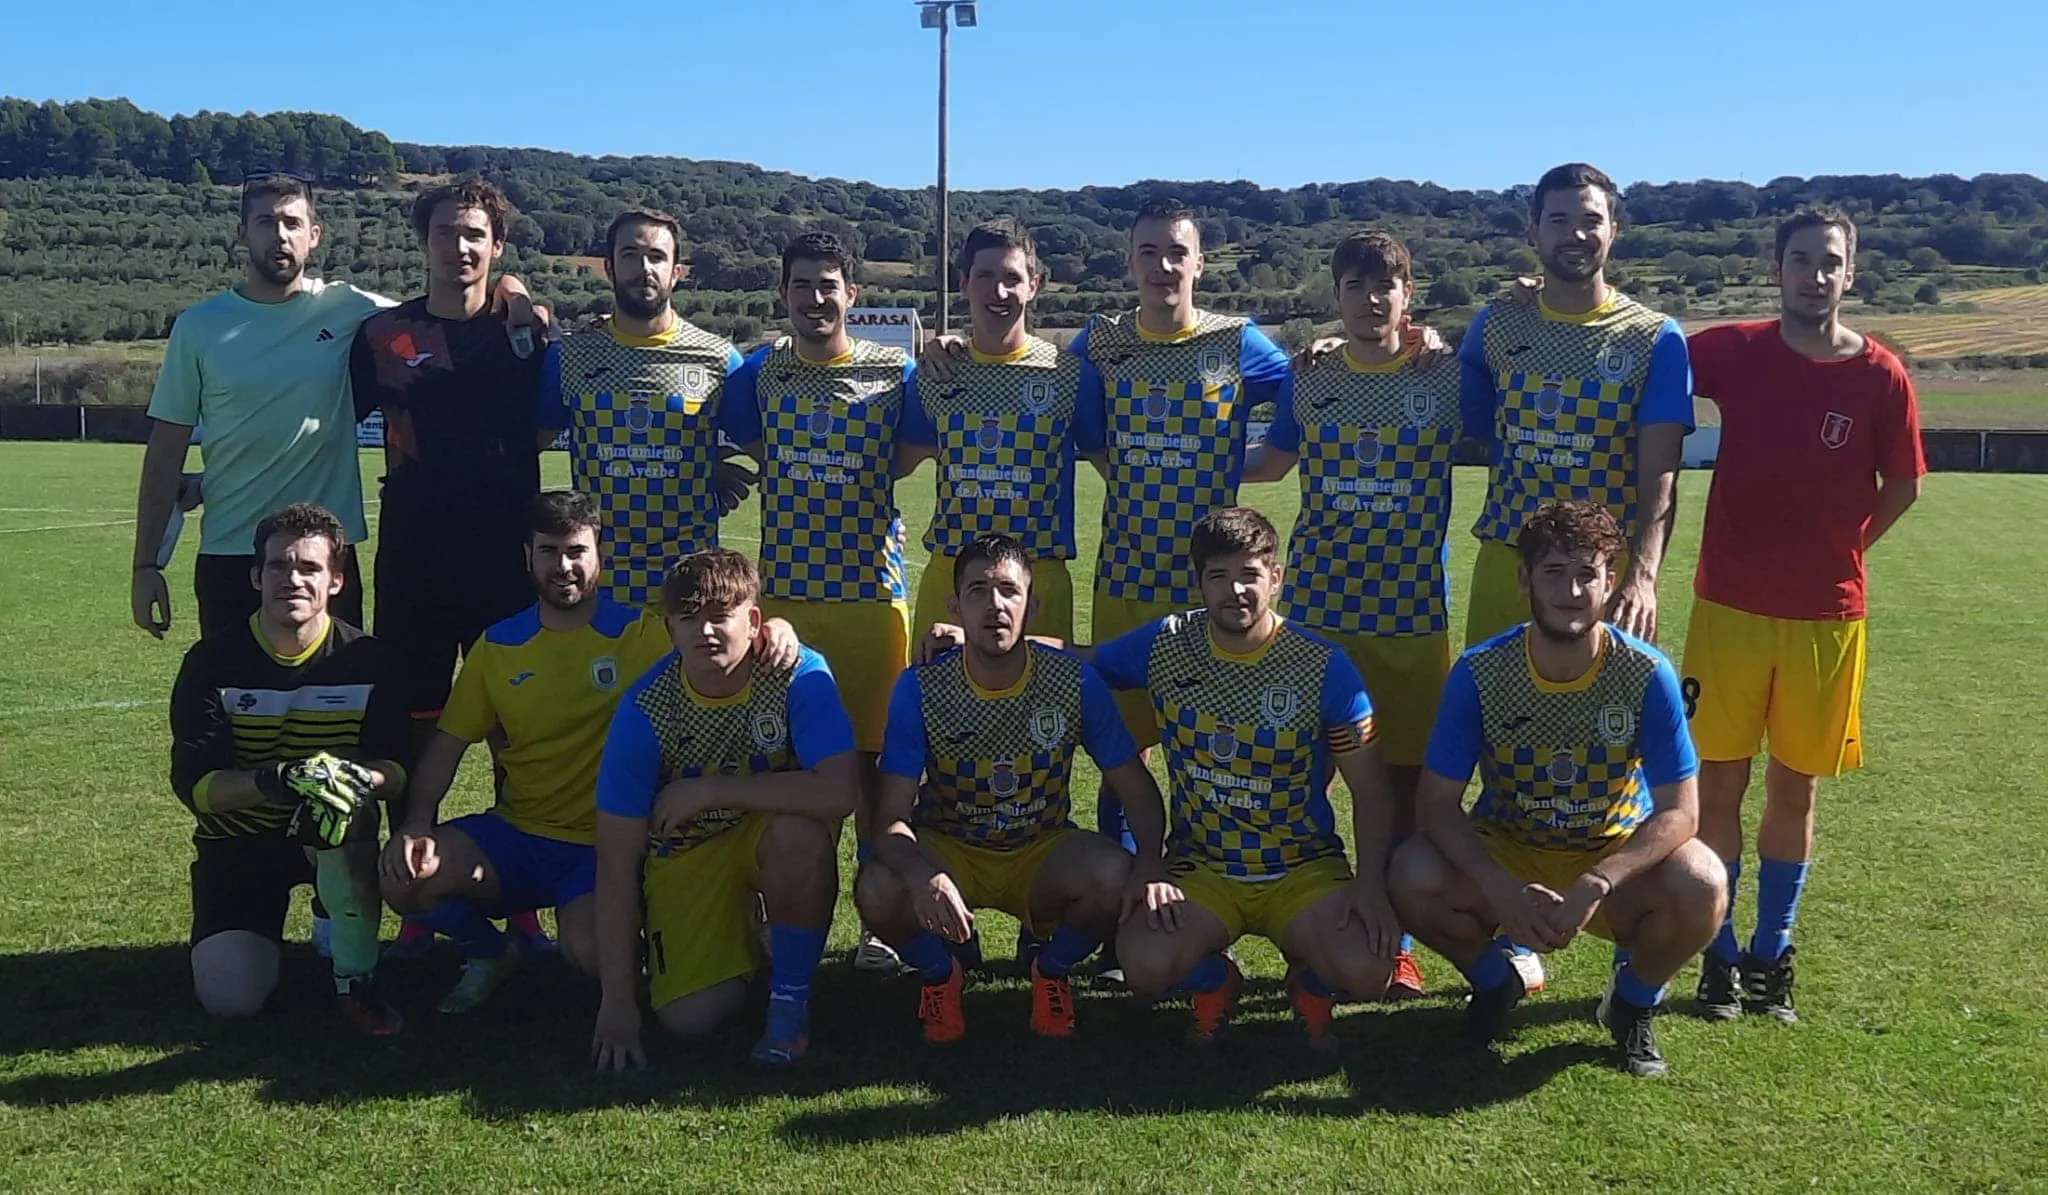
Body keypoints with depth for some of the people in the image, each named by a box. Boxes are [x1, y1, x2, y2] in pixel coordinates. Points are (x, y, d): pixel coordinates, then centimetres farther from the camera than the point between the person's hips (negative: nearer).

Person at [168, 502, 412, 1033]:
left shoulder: (370, 660, -11)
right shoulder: (213, 661, -11)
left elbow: (396, 769, -15)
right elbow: (191, 782, -17)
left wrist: (361, 779, -40)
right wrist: (271, 782, -37)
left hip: (332, 837, 0)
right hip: (237, 841, 1)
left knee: (350, 808, -37)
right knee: (231, 999, -17)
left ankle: (355, 980, -18)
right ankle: (264, 921, 21)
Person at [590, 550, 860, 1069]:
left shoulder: (799, 675, -24)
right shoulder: (645, 709, -22)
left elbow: (840, 791, -37)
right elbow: (617, 863, -19)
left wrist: (712, 791, -31)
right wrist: (618, 1002, -20)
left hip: (775, 824, -1)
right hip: (688, 849, 1)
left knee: (798, 833, -37)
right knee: (689, 1017, -14)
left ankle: (791, 994, -11)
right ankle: (739, 935, 22)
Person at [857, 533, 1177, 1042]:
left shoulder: (1076, 681, -13)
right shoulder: (920, 688, -16)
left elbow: (1137, 788, -7)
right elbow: (892, 814, -19)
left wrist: (1151, 865, -28)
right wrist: (923, 876, -41)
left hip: (1043, 852, 1)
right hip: (946, 851, 0)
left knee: (1113, 877, -32)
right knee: (877, 888, -32)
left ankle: (1051, 971, 4)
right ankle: (940, 975, 4)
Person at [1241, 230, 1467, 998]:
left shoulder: (1445, 380, 3)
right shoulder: (1308, 381, 7)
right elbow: (1267, 464, 19)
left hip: (1413, 612, -1)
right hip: (1315, 607, 1)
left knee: (1405, 780, 4)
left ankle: (1396, 943, 18)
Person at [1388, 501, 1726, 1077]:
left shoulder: (1647, 674, -18)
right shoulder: (1478, 672, -17)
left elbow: (1679, 811, -18)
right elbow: (1436, 803, -16)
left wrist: (1594, 886, -33)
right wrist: (1501, 890, -32)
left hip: (1617, 857, 0)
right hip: (1505, 853, 0)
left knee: (1701, 886, -32)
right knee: (1415, 877, -30)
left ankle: (1633, 1001, 4)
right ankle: (1494, 980, 6)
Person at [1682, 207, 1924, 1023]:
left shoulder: (1881, 376, -5)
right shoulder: (1732, 352, -4)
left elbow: (1902, 487, 7)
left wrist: (1836, 551, 7)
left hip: (1827, 615, 1)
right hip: (1729, 605, 0)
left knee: (1795, 788, 10)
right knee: (1719, 785, 2)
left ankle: (1771, 954, 24)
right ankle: (1718, 956, 15)